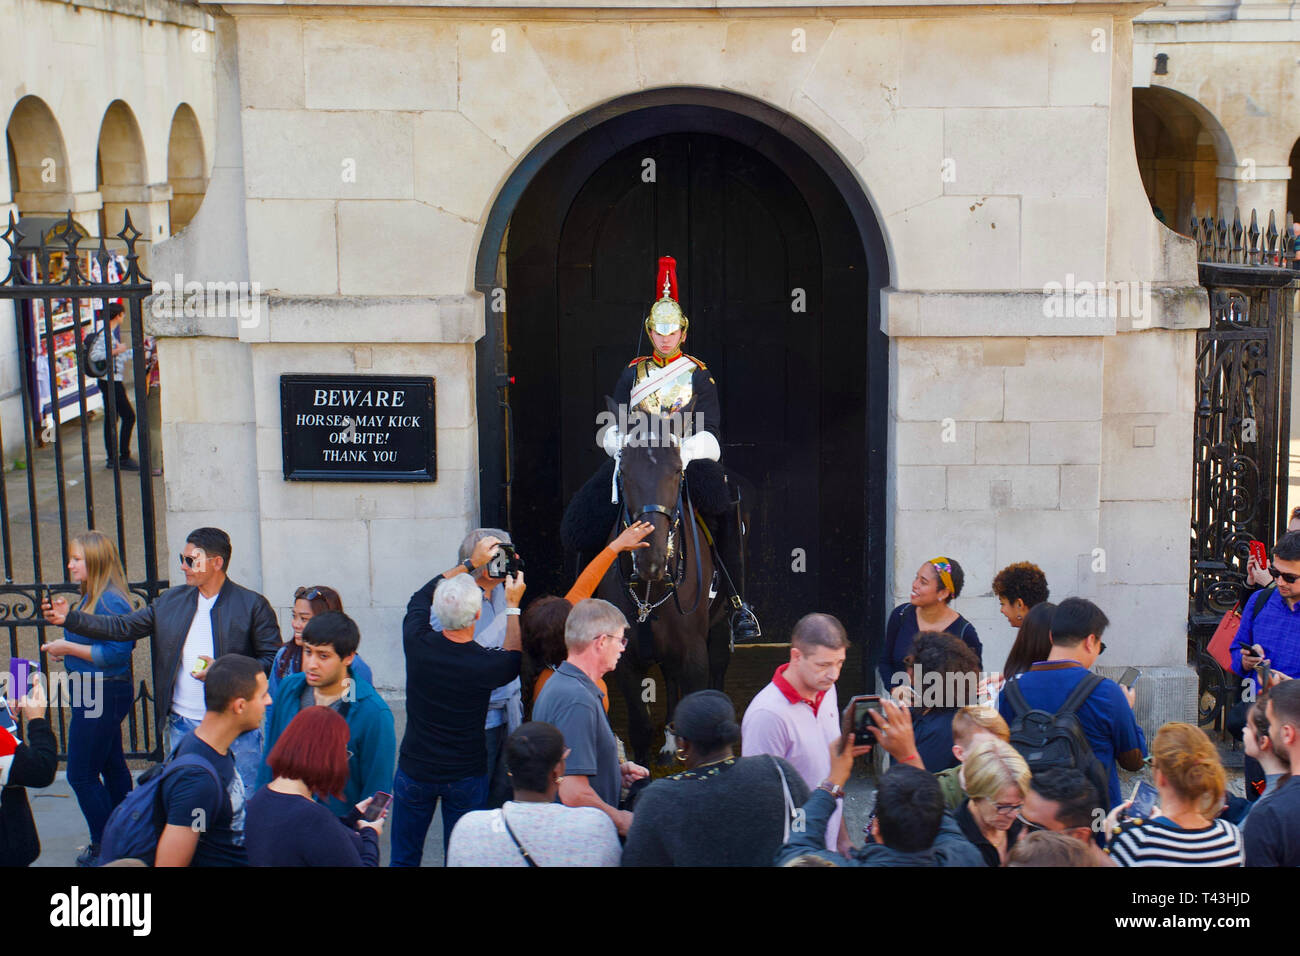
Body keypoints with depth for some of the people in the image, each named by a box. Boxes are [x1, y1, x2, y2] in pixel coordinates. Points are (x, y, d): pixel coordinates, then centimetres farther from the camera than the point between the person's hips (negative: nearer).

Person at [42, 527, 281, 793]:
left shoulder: (253, 605, -5)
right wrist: (69, 618, -2)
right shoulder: (170, 601, 10)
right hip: (183, 724, 5)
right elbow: (123, 627, 9)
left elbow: (273, 660, -7)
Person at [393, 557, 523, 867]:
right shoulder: (486, 664, -24)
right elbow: (514, 658, 3)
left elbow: (421, 596, 3)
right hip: (466, 775, -2)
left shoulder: (418, 643, -19)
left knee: (404, 858, 16)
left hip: (414, 771, 2)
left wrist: (470, 563, 8)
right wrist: (513, 606, 6)